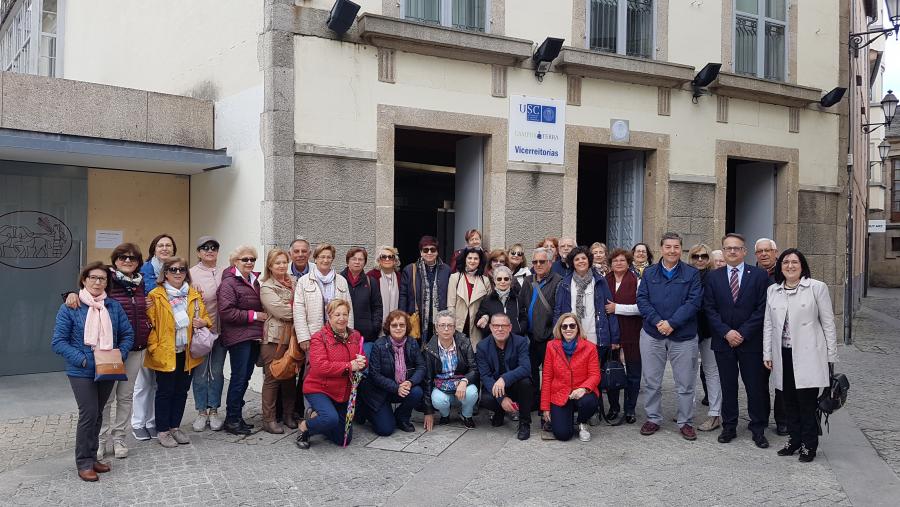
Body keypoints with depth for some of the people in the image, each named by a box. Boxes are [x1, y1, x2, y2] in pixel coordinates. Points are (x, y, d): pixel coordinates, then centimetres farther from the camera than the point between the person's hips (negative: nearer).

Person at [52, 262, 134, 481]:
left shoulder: (114, 306, 5)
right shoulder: (69, 308, -6)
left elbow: (127, 334, 8)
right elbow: (59, 341, -9)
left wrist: (120, 355, -9)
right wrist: (82, 360, -19)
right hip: (81, 372, -4)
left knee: (97, 414, 14)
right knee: (88, 414, -9)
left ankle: (91, 457, 27)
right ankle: (84, 463, 3)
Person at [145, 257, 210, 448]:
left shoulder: (194, 295, 10)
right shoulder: (155, 296, -5)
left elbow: (204, 317, 18)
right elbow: (149, 323, -8)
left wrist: (203, 322, -5)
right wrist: (153, 347, -15)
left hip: (187, 353, 5)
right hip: (165, 353, -5)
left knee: (181, 391, 12)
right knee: (165, 391, 3)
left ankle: (175, 427, 26)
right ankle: (163, 431, 14)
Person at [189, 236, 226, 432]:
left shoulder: (224, 274, 8)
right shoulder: (192, 274, -2)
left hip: (220, 329, 3)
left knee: (217, 371, 8)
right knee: (200, 372, 4)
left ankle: (214, 411, 19)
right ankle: (201, 412, 16)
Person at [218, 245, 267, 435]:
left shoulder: (255, 281, 16)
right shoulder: (229, 282, -9)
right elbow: (226, 312, -18)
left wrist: (263, 316, 11)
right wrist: (253, 315, -15)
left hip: (254, 337, 8)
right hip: (238, 337, -8)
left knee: (245, 377, 11)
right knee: (239, 377, -4)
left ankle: (236, 416, 21)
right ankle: (232, 419, 6)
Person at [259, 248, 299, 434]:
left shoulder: (293, 282, 14)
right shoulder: (266, 287, -5)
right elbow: (280, 310, -15)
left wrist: (292, 310, -5)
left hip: (292, 335, 6)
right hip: (274, 337, -5)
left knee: (290, 376, 10)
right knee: (272, 378, -2)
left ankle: (288, 414, 22)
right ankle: (269, 419, 7)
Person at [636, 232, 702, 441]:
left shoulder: (692, 274, 2)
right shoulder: (649, 273, 7)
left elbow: (694, 302, -8)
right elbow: (642, 300, 0)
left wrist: (672, 323, -16)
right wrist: (658, 322, -14)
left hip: (683, 336, -1)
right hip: (652, 335, 2)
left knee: (685, 383, 6)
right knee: (651, 382, 8)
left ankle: (685, 422, 20)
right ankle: (653, 419, 22)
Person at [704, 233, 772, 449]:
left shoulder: (759, 275, 1)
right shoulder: (713, 277, 6)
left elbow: (762, 309, -5)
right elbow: (709, 309, 1)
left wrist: (743, 333, -11)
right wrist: (726, 332, -10)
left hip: (751, 341, -2)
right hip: (723, 341, 2)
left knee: (755, 387, 4)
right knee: (727, 386, 8)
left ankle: (758, 429, 15)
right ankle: (729, 427, 18)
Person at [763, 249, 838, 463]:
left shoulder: (817, 288, -1)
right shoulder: (773, 290, 10)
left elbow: (828, 323, 0)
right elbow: (768, 324, 13)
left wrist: (831, 357, -1)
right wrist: (767, 354, 8)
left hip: (808, 356, -4)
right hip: (783, 355, 4)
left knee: (807, 402, -2)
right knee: (789, 401, 8)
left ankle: (809, 445, 13)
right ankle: (795, 439, 23)